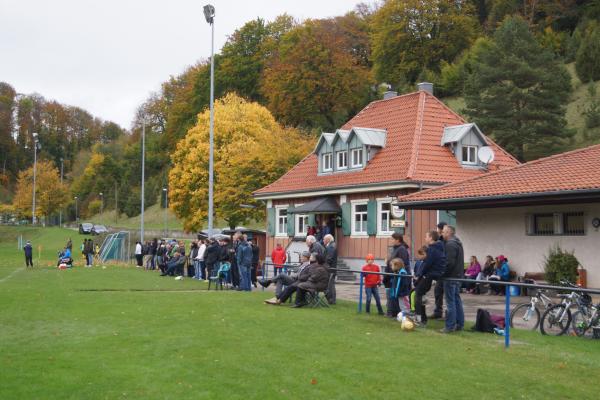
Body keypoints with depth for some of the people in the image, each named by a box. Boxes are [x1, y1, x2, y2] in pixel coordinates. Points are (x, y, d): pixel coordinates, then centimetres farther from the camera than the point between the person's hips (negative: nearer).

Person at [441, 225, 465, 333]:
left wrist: (442, 273, -14)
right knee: (457, 300, 14)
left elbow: (449, 262, -23)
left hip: (450, 277, -10)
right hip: (458, 275, 10)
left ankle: (450, 326, -4)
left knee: (450, 302, -6)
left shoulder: (450, 244, -16)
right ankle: (460, 324, 18)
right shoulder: (458, 243, 16)